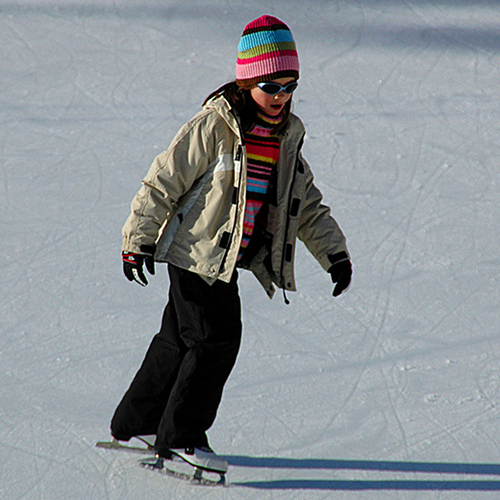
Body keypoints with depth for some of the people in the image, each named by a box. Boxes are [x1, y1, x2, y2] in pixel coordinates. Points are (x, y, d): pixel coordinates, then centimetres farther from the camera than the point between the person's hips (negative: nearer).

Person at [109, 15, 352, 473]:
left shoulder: (285, 136, 8)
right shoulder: (213, 127, -15)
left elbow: (307, 203, 17)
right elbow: (163, 182, -12)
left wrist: (334, 253, 10)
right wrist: (138, 240, -14)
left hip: (231, 259, 8)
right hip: (197, 252, -8)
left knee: (180, 340, 15)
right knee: (216, 338, -12)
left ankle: (135, 422, 28)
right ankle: (182, 435, -2)